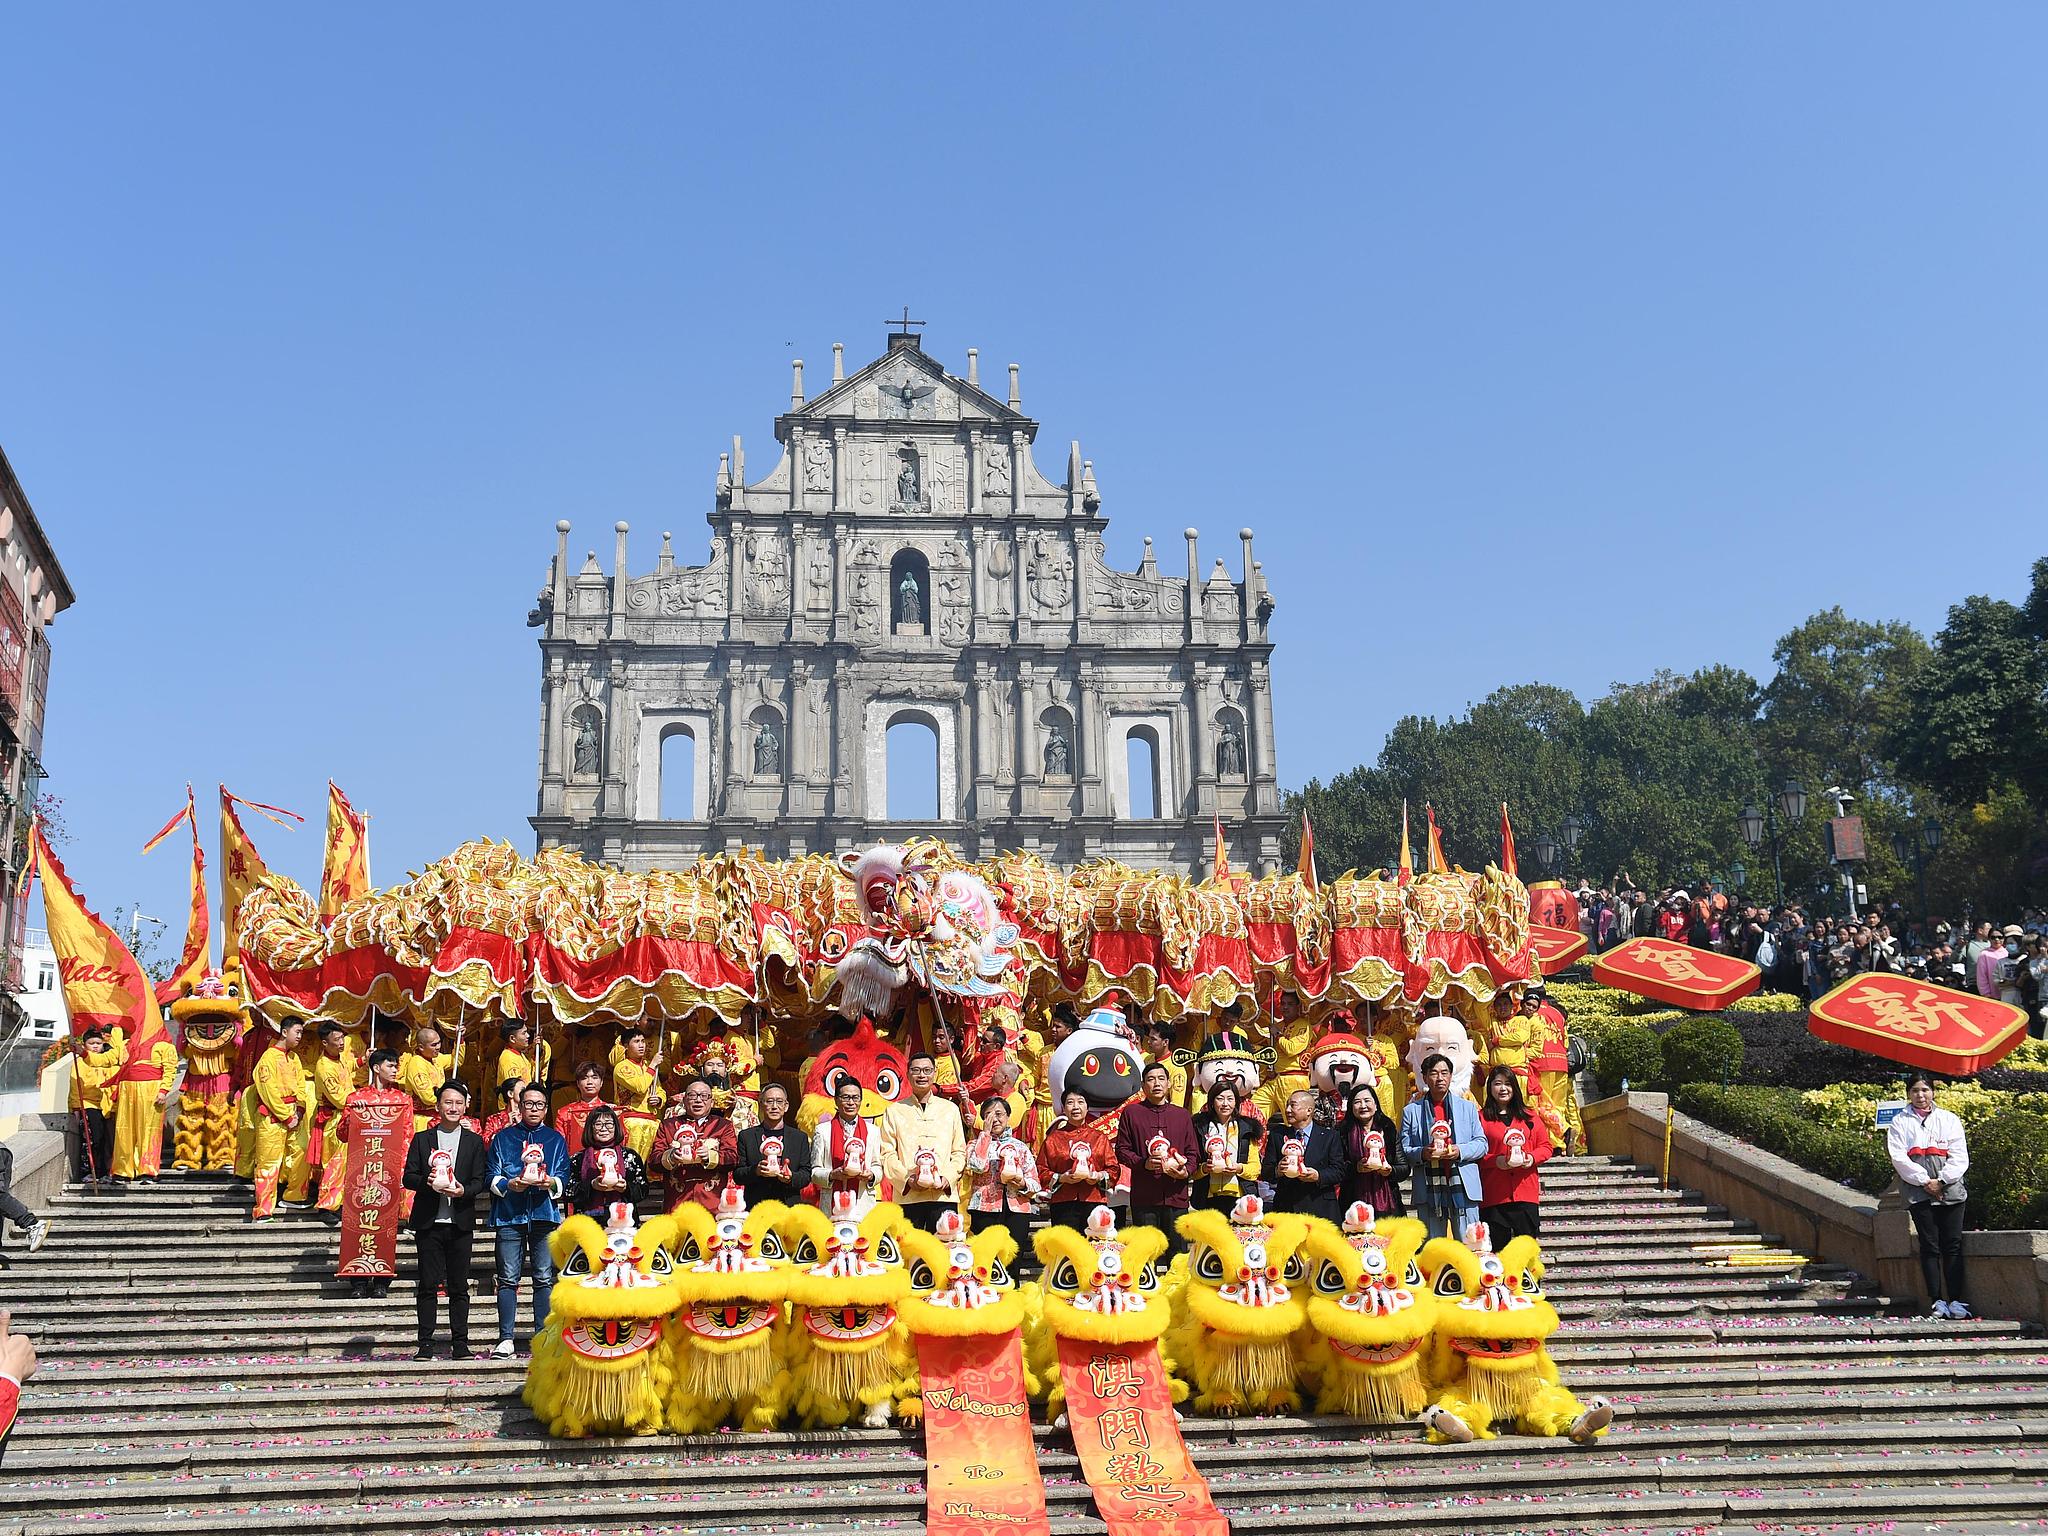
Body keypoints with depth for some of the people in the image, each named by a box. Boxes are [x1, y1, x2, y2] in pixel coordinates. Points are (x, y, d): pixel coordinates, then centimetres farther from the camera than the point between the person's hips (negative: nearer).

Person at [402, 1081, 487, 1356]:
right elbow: (407, 1177, 5)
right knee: (427, 1284, 0)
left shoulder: (474, 1141, 10)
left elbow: (480, 1180, 6)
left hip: (460, 1222, 0)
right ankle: (425, 1343, 6)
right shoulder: (422, 1139, 9)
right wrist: (426, 1182, -16)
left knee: (459, 1286, 2)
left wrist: (464, 1191, -15)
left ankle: (460, 1343, 6)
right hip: (429, 1222, 0)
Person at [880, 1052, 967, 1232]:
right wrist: (906, 1178, -10)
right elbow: (887, 1153, 6)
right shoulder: (894, 1111, 11)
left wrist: (948, 1177, -5)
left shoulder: (950, 1109, 14)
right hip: (907, 1196, -1)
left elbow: (960, 1151, 13)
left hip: (944, 1195, 1)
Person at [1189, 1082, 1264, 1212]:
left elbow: (1256, 1168, 10)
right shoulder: (1200, 1128, 10)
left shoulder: (1247, 1128, 12)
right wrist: (1204, 1168, -11)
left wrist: (1240, 1168, -8)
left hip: (1238, 1196, 0)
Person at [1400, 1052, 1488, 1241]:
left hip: (1463, 1189, 0)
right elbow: (1403, 1150, 5)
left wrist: (1460, 1151, -10)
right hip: (1428, 1190, 0)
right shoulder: (1411, 1111, 10)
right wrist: (1422, 1154, -16)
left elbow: (1482, 1143, 10)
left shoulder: (1468, 1107, 14)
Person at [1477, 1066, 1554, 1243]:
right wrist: (1495, 1161, -16)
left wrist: (1532, 1157, -6)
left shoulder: (1528, 1117, 14)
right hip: (1493, 1195, -2)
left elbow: (1546, 1146, 13)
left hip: (1526, 1193, 3)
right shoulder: (1481, 1118, 4)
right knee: (1497, 1247, 0)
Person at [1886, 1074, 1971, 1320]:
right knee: (1929, 1246, -2)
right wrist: (1924, 1181, -11)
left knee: (1953, 1244, -2)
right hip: (1918, 1193, -1)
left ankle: (1955, 1300, -1)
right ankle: (1937, 1301, -1)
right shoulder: (1900, 1122, 9)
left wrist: (1941, 1180, -9)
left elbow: (1960, 1156, 4)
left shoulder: (1949, 1120, 12)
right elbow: (1898, 1157, -2)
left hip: (1950, 1190, 1)